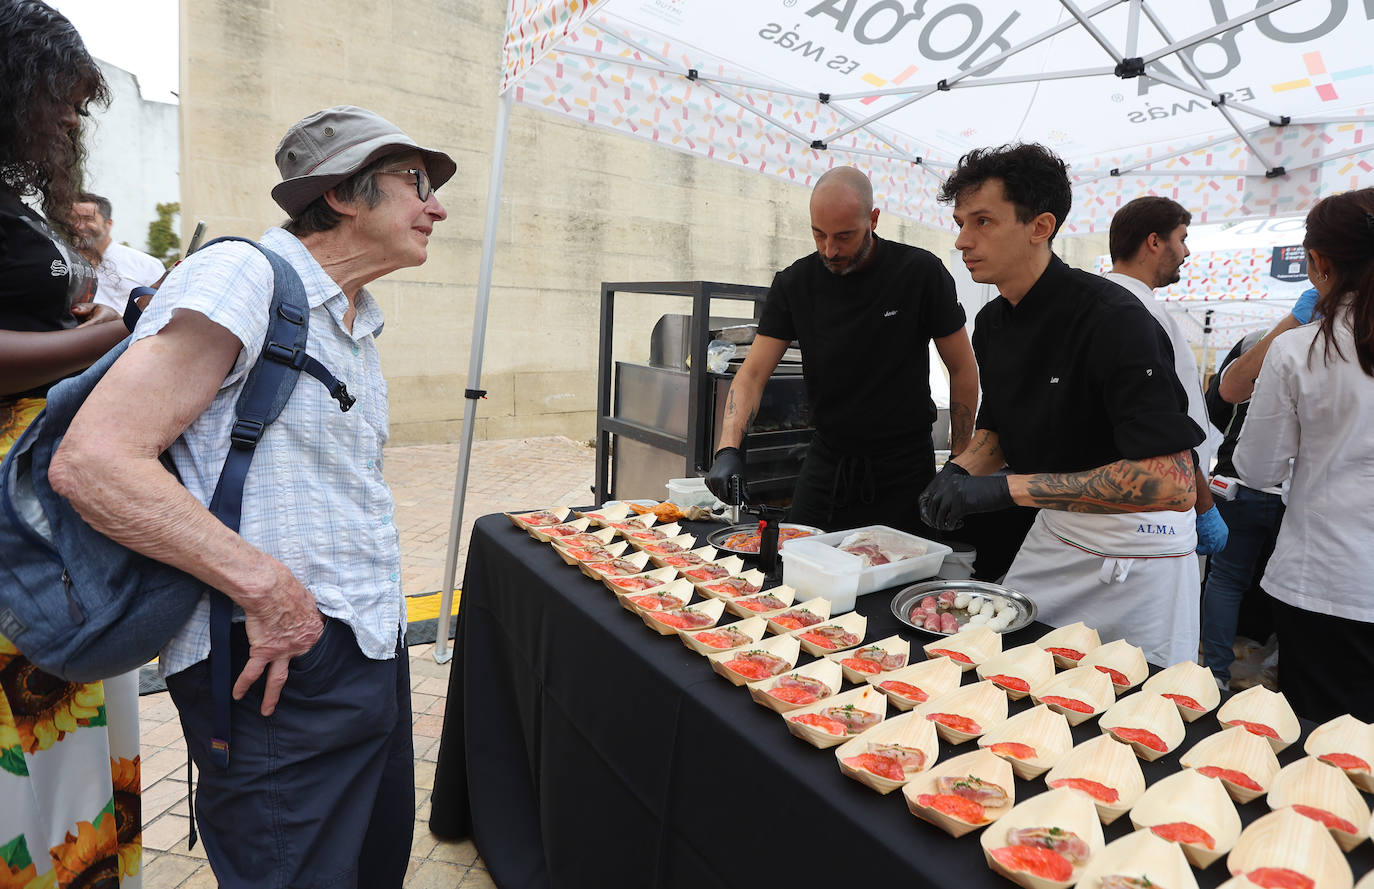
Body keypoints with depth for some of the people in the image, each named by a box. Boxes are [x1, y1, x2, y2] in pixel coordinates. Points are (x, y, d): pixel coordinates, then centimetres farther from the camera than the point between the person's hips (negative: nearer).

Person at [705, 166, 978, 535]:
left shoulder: (920, 273, -10)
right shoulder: (794, 283, -4)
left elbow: (963, 370, -3)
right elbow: (752, 375, -7)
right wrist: (728, 449, -23)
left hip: (902, 473, -2)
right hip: (825, 466, 3)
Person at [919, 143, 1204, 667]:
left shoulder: (1113, 319, -25)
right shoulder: (992, 322, 0)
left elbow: (1171, 481, -32)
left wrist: (1010, 487, -35)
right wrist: (959, 472, -10)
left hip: (1138, 560, -7)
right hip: (1053, 534, 7)